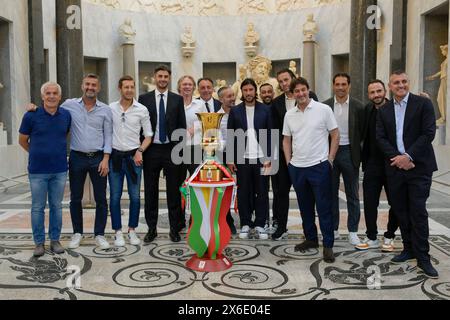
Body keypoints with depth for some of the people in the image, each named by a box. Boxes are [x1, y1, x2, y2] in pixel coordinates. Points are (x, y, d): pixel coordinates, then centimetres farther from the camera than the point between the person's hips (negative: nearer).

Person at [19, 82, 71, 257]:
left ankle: (55, 240, 22)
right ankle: (39, 242, 18)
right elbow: (22, 141, 6)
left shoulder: (66, 115, 0)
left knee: (56, 206, 10)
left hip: (59, 170, 2)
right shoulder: (31, 116, -7)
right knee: (38, 208, 6)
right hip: (37, 170, -2)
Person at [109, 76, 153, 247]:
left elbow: (148, 136, 4)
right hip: (115, 156, 0)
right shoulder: (110, 108, 1)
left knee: (135, 196, 5)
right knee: (115, 196, 4)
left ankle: (132, 231, 19)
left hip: (133, 157, 0)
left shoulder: (142, 110, 0)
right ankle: (118, 232, 15)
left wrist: (140, 151, -8)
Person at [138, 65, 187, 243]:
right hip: (151, 150, 0)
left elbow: (182, 126, 5)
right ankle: (152, 228, 18)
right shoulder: (144, 99, 4)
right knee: (150, 191, 7)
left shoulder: (177, 100, 6)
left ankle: (175, 228, 15)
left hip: (171, 150, 0)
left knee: (173, 190, 5)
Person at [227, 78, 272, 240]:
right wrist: (230, 159, -1)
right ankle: (245, 224, 15)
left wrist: (269, 157, -5)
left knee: (262, 193, 4)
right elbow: (230, 136, 5)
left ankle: (260, 225, 13)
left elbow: (270, 134, 3)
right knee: (243, 193, 5)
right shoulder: (235, 111, 5)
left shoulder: (265, 110, 5)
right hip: (242, 159, 0)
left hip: (261, 158, 0)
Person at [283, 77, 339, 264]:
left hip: (319, 166, -4)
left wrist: (330, 159, -6)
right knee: (305, 206, 15)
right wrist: (288, 161, 6)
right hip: (296, 168, 5)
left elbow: (335, 135, -2)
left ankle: (328, 245, 9)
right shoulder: (289, 114, 7)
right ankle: (311, 239, 29)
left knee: (324, 207, 0)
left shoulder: (323, 109, -5)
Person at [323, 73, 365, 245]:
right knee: (331, 193, 9)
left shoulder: (358, 107, -1)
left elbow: (362, 132, 5)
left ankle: (353, 231, 15)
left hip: (349, 152, -1)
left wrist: (355, 148, 1)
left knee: (352, 195, 5)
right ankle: (333, 229, 20)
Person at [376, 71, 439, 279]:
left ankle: (423, 258, 5)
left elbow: (429, 133, -9)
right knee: (401, 211, 10)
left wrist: (408, 156, -17)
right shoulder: (384, 111, 10)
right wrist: (397, 158, -11)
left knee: (418, 212, -4)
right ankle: (409, 248, 24)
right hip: (395, 167, 4)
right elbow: (381, 138, 3)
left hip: (418, 166, -4)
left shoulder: (423, 104, -2)